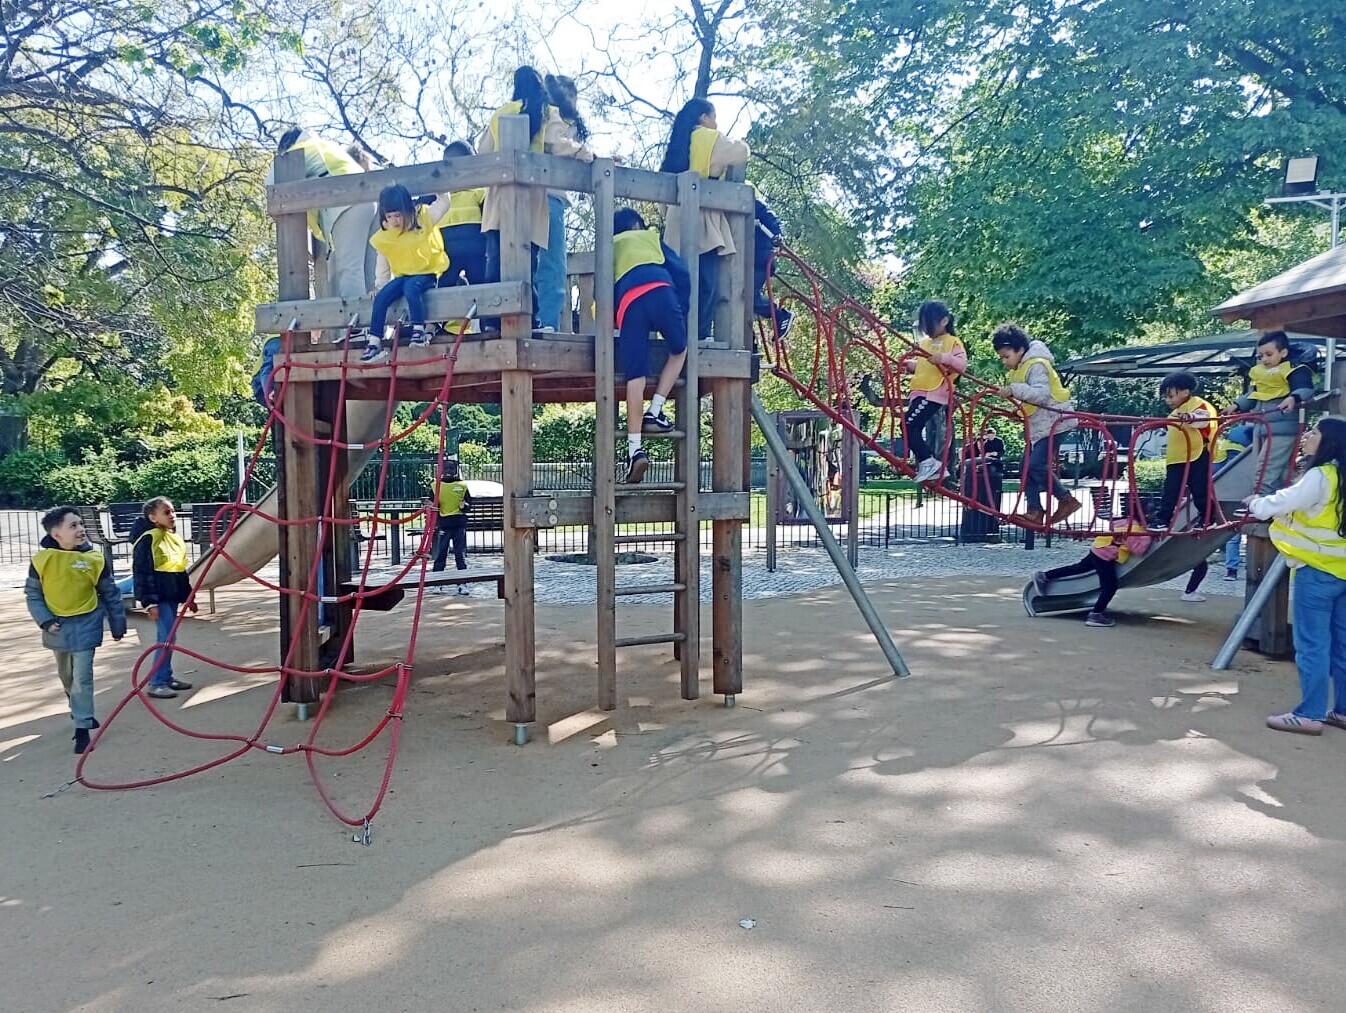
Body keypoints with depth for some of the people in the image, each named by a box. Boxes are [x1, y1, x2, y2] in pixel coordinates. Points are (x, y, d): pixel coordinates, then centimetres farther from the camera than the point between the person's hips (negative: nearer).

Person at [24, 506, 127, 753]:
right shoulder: (42, 559, -10)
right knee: (66, 676, 21)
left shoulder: (95, 558, -11)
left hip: (85, 625, -3)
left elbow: (111, 594, -1)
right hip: (57, 626, 3)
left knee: (82, 677, -6)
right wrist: (45, 620, -12)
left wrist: (117, 625, 4)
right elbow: (33, 595, 1)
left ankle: (82, 728, 2)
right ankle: (81, 711, 45)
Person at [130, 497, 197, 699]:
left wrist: (188, 596, 22)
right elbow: (142, 573, -16)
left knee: (167, 637, 14)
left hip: (172, 596, 9)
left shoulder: (173, 536, 13)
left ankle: (166, 677, 22)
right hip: (159, 598, -9)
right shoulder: (147, 539, -13)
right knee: (166, 637, -10)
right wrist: (149, 602, -19)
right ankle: (156, 683, -4)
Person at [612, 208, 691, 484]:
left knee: (635, 376, -3)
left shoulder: (610, 246, 34)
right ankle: (654, 413, 10)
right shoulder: (651, 237, 31)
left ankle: (634, 448, -13)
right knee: (679, 350, 23)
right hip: (659, 291, -1)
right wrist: (682, 311, 18)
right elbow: (681, 273, 16)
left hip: (627, 301, 1)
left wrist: (611, 321, 25)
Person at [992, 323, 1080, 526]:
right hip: (1038, 425, 11)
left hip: (1053, 421, -11)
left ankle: (1066, 499, -4)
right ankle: (1035, 510, 6)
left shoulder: (1036, 365, -17)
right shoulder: (1019, 367, 14)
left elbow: (1041, 394, -32)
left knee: (1036, 464, -18)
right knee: (1027, 465, 5)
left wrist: (1014, 389, -36)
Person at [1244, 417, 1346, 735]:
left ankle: (1310, 714, -2)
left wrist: (1256, 503, 6)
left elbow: (1283, 503, -13)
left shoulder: (1320, 476, -15)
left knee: (1312, 645, -4)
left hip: (1316, 570, -8)